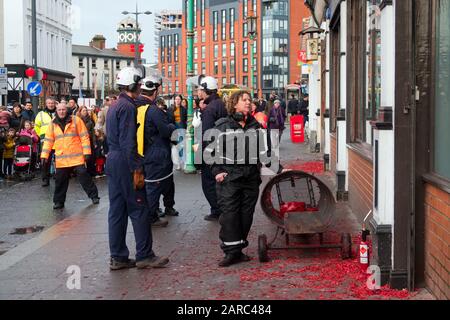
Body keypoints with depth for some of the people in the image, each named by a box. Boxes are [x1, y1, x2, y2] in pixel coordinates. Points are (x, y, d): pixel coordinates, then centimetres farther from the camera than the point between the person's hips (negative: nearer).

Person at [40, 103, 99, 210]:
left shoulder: (76, 120, -1)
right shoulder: (53, 124, 8)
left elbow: (84, 136, -2)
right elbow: (48, 141, 10)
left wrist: (87, 152, -8)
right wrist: (44, 156, 2)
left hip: (77, 157, -3)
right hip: (61, 159, 3)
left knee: (84, 176, -4)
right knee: (60, 180, 6)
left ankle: (94, 196, 9)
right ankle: (58, 201, 17)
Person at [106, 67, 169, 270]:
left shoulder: (114, 106, 16)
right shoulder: (128, 107, -14)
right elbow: (128, 142, -20)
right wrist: (136, 169, -18)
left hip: (112, 160, 10)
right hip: (125, 162, -10)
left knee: (117, 210, 9)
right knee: (139, 208, -3)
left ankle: (118, 257, 13)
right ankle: (144, 255, 2)